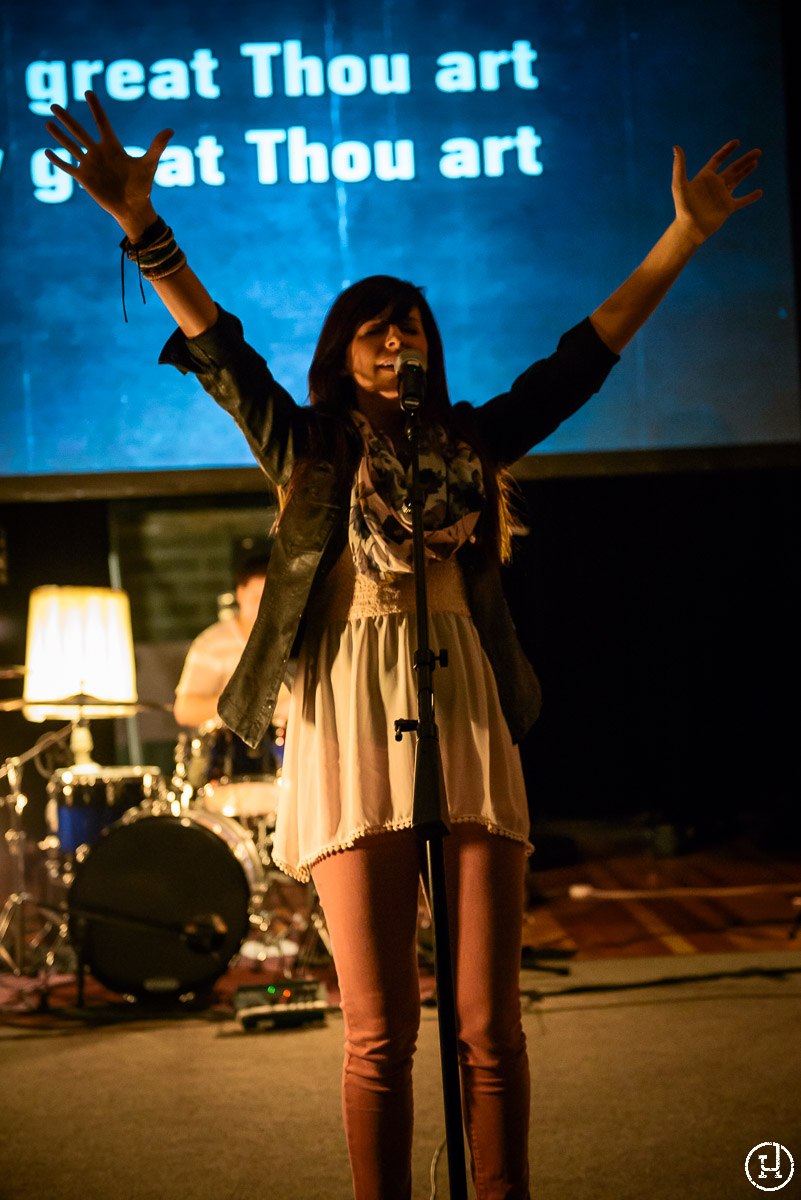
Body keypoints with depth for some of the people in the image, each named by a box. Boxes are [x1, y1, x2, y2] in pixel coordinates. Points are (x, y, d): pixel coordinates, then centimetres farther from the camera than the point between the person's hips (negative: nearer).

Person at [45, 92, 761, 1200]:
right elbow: (220, 349, 0)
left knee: (489, 1023, 1)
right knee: (380, 1029, -2)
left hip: (467, 721, 2)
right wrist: (140, 223, -12)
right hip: (354, 728, -2)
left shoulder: (471, 441, 17)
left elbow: (587, 354, 17)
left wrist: (685, 236, 13)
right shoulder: (309, 448, 11)